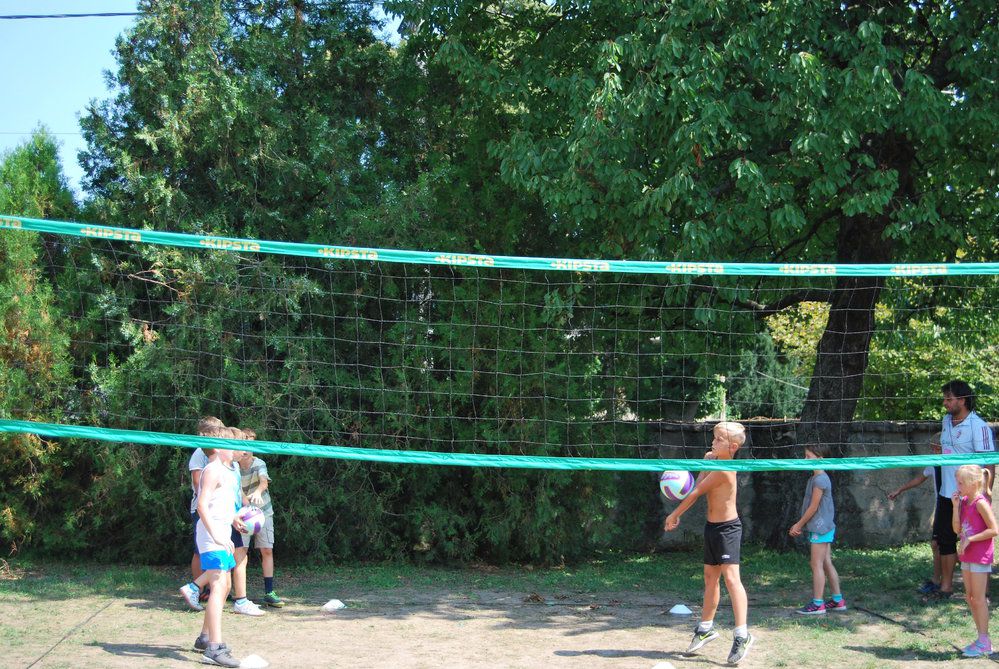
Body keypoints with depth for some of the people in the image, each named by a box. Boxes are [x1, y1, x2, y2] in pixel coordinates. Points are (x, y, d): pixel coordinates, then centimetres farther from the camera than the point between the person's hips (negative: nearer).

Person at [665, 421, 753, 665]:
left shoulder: (723, 470, -21)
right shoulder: (712, 459, 6)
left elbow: (696, 492, -14)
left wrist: (674, 515, -5)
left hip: (727, 528, -10)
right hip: (712, 527, 10)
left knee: (731, 577, -18)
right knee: (710, 578, 17)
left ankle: (742, 635, -22)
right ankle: (706, 628, 31)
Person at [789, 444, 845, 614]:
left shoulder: (820, 480, -16)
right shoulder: (815, 478, 14)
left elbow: (813, 507, -17)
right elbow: (810, 506, 16)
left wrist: (799, 525, -9)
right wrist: (800, 525, 11)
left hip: (820, 528, -10)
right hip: (823, 528, 10)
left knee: (817, 565, -7)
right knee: (827, 564, 13)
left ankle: (817, 604, -6)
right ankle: (838, 600, 18)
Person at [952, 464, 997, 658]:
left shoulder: (980, 503, -17)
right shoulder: (964, 502, 7)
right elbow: (957, 529, 5)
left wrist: (970, 539, -21)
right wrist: (956, 506, -4)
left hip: (980, 556, -9)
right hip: (967, 555, 9)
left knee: (978, 598, -3)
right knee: (970, 598, 13)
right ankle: (981, 639, 22)